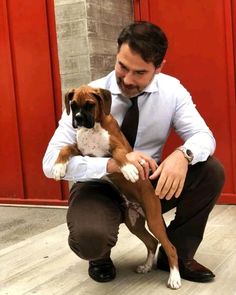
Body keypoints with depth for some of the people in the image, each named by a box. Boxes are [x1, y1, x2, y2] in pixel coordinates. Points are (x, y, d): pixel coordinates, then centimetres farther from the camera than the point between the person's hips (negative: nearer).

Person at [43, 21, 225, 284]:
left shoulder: (172, 90, -10)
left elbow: (203, 135, -11)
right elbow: (51, 162, -25)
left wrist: (183, 154, -38)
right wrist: (112, 164, -42)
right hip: (100, 186, -3)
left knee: (212, 171, -19)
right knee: (89, 237, -36)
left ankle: (176, 255, 1)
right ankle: (100, 258, 5)